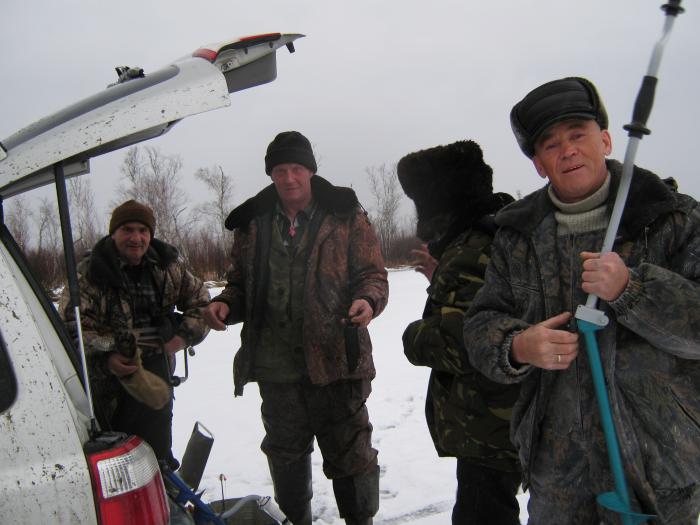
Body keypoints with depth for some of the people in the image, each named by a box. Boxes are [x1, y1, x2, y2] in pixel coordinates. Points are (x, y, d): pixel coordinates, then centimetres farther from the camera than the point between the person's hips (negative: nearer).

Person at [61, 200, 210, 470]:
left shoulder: (167, 266, 4)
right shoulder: (89, 272, -7)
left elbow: (201, 300, 13)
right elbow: (72, 325, -12)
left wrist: (183, 336, -2)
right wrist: (106, 359, -25)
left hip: (156, 376, 3)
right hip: (110, 377, -3)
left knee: (157, 450, 10)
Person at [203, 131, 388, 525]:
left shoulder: (346, 216, -3)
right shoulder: (253, 223, 6)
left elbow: (373, 275, -1)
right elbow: (241, 283, 14)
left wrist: (367, 300, -22)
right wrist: (225, 305, -7)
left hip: (335, 361, -3)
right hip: (274, 364, 4)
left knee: (349, 454, 9)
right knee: (285, 453, 21)